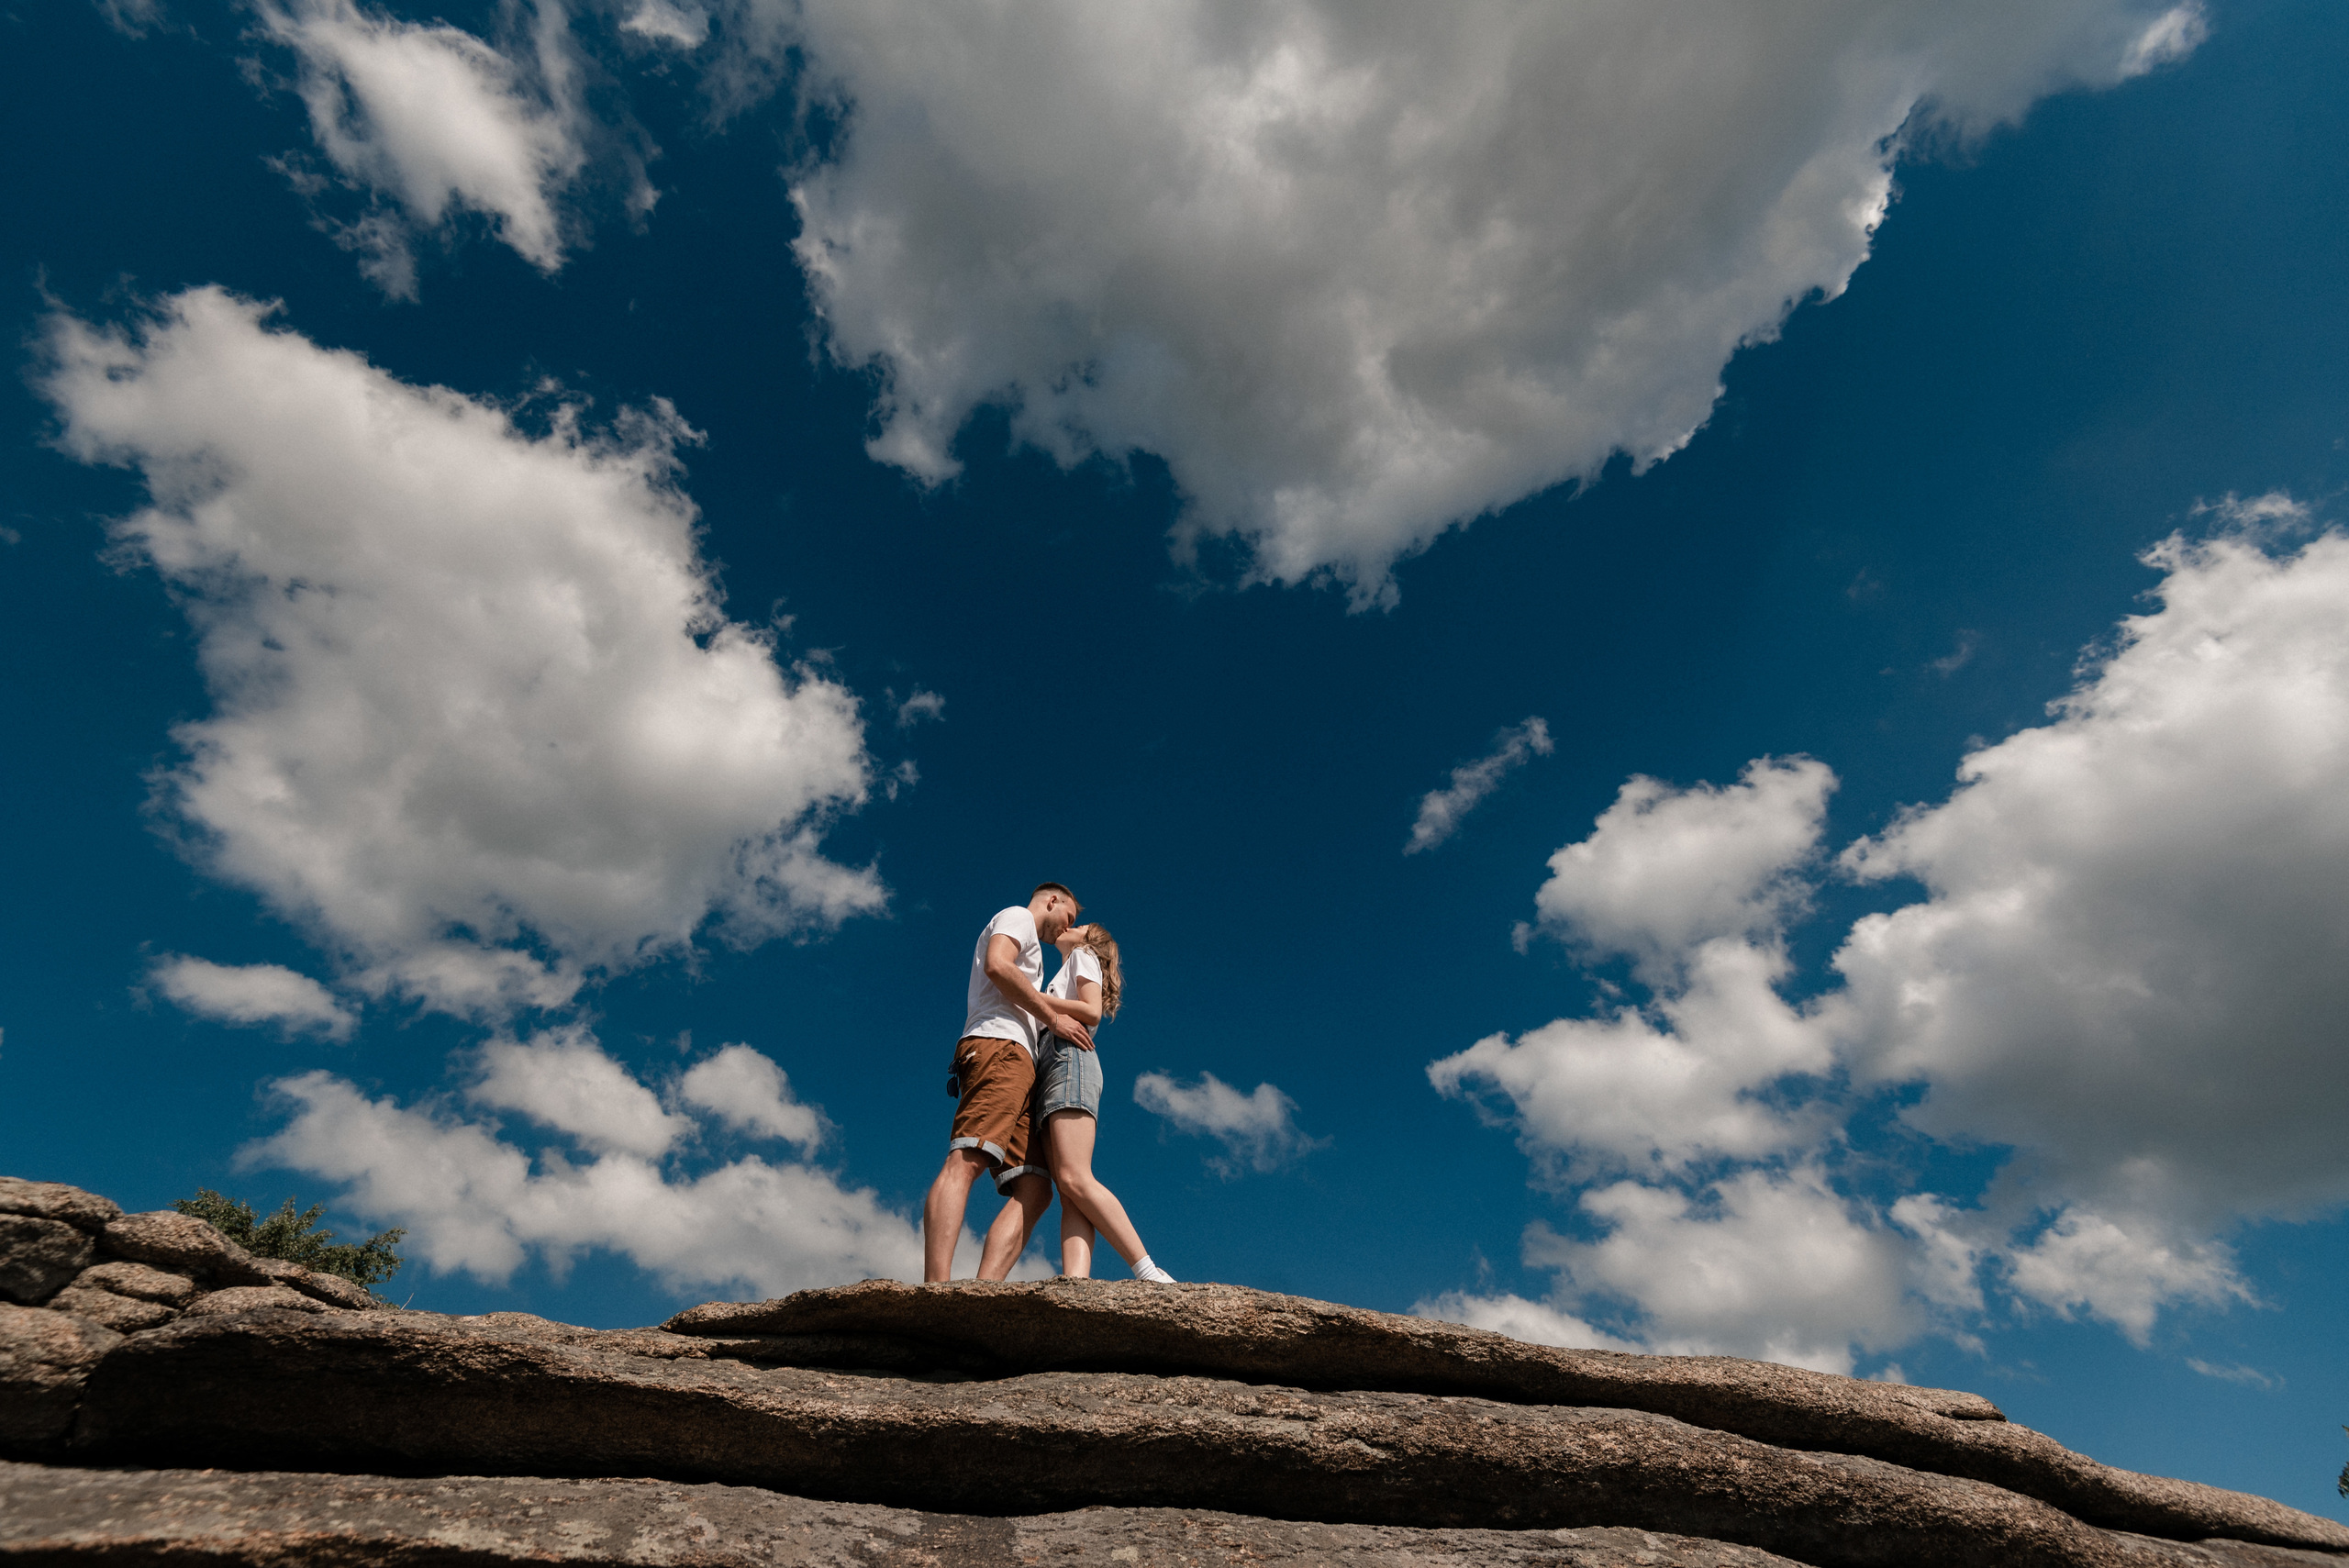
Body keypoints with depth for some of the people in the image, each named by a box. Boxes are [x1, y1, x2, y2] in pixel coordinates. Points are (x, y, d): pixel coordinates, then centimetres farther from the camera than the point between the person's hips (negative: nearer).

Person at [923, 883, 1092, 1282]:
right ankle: (937, 1287, -41)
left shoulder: (1028, 947, 40)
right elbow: (997, 966, -9)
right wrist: (1053, 1017, -4)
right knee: (966, 1160, -26)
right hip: (999, 1046, -10)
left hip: (1018, 1066, 10)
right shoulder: (1017, 916, 12)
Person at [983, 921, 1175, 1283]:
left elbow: (1092, 1011, -2)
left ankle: (1149, 1273, -32)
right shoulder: (1061, 980, 39)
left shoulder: (1084, 955, 17)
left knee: (1074, 1179, -26)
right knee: (1032, 1191, -16)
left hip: (1069, 1057, -8)